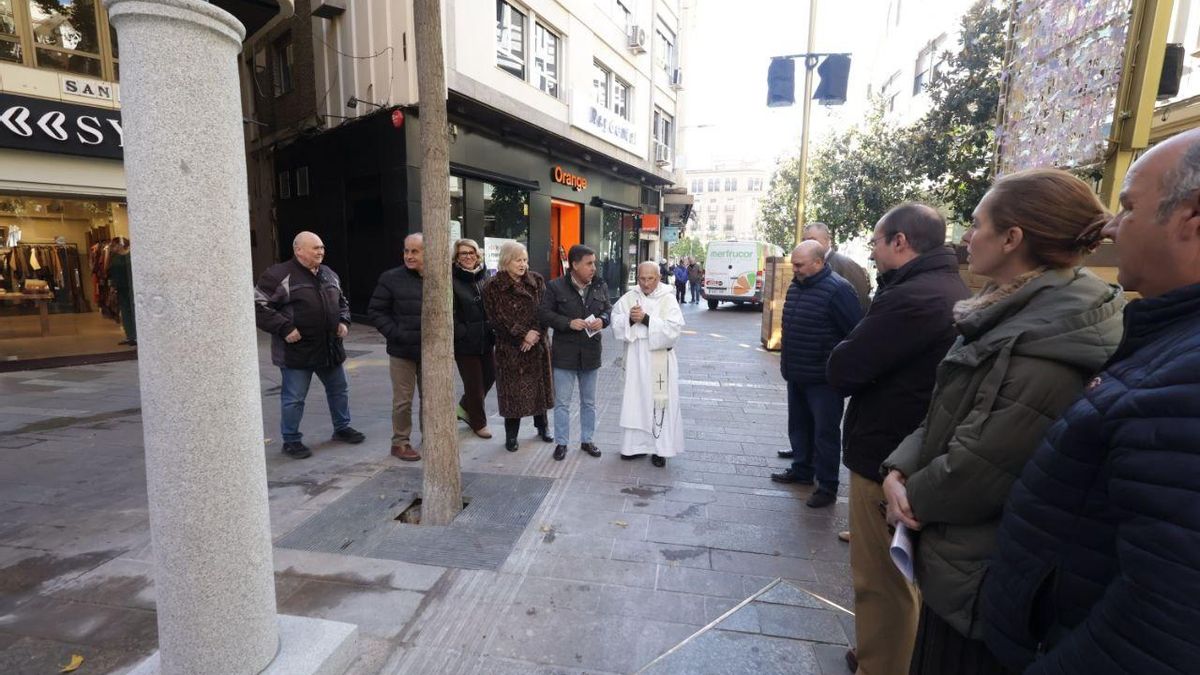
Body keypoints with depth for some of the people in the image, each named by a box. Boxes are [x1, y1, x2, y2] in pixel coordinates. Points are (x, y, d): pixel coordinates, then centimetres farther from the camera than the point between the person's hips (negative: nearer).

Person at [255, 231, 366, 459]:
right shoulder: (279, 275, -11)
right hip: (296, 350, -6)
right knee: (294, 398, 4)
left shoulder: (329, 275, 11)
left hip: (330, 348, 7)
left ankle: (342, 428, 36)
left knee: (339, 390, 17)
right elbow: (258, 305, -13)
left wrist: (343, 321, 5)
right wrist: (284, 328, -19)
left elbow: (342, 302, 23)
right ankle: (291, 440, 21)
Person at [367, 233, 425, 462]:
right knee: (403, 400, 5)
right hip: (402, 351, -3)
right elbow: (375, 311, -4)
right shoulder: (391, 278, -6)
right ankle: (400, 442, 20)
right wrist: (395, 334, -15)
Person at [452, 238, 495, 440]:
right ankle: (478, 423, 28)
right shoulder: (453, 280, -11)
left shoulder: (485, 277, 7)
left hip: (486, 339, 6)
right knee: (474, 383, 6)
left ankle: (465, 407, 39)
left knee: (490, 376, 14)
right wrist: (463, 334, -17)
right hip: (465, 342, -5)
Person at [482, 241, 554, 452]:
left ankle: (542, 427, 31)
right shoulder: (493, 287, -6)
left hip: (538, 344, 3)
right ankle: (511, 435, 16)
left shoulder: (536, 280, 4)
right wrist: (523, 335, -16)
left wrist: (534, 334, -13)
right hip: (510, 348, -3)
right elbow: (498, 319, -11)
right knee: (513, 391, 2)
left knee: (539, 386, 13)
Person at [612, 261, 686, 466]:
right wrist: (629, 319, -19)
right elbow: (616, 326, 1)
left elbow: (674, 329, -15)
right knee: (635, 401, 9)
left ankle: (660, 448, 15)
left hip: (659, 359, -3)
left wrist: (646, 319, -21)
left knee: (659, 403, 2)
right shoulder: (628, 298, 4)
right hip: (635, 358, 3)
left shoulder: (668, 299, -4)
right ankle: (637, 445, 23)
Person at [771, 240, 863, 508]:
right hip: (796, 374, 8)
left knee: (825, 432, 3)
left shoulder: (837, 289, -18)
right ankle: (802, 470, 36)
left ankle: (827, 486, 16)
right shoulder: (796, 285, 8)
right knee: (798, 425, 19)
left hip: (823, 378, -8)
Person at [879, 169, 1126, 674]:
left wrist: (913, 498, -9)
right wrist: (900, 470, -8)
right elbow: (944, 414, 6)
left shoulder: (1048, 343, -26)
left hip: (976, 577, -8)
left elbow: (978, 470, -26)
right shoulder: (1013, 317, 6)